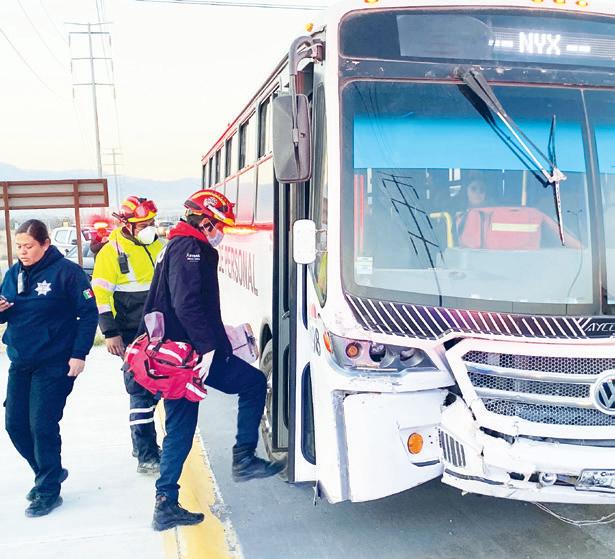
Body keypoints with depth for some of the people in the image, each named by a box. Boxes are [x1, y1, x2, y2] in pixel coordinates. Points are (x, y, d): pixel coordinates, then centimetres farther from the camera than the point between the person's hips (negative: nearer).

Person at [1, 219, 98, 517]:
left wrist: (79, 354, -16)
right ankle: (49, 472, 32)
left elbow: (89, 314, -11)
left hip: (55, 364, -7)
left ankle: (48, 490, 15)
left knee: (43, 426, -3)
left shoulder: (67, 271, -12)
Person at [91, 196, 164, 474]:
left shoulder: (157, 247, 10)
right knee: (141, 391, -7)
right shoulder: (111, 252, -9)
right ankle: (146, 457, -2)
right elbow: (100, 295, -11)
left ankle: (142, 442, 31)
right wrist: (110, 333, -15)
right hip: (132, 334, -6)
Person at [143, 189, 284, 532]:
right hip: (192, 352, -10)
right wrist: (208, 347, -25)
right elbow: (187, 304, -23)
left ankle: (166, 505, 15)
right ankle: (244, 459, 6)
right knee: (253, 382, 3)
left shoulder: (176, 247, 21)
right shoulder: (191, 249, -11)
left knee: (180, 430, 12)